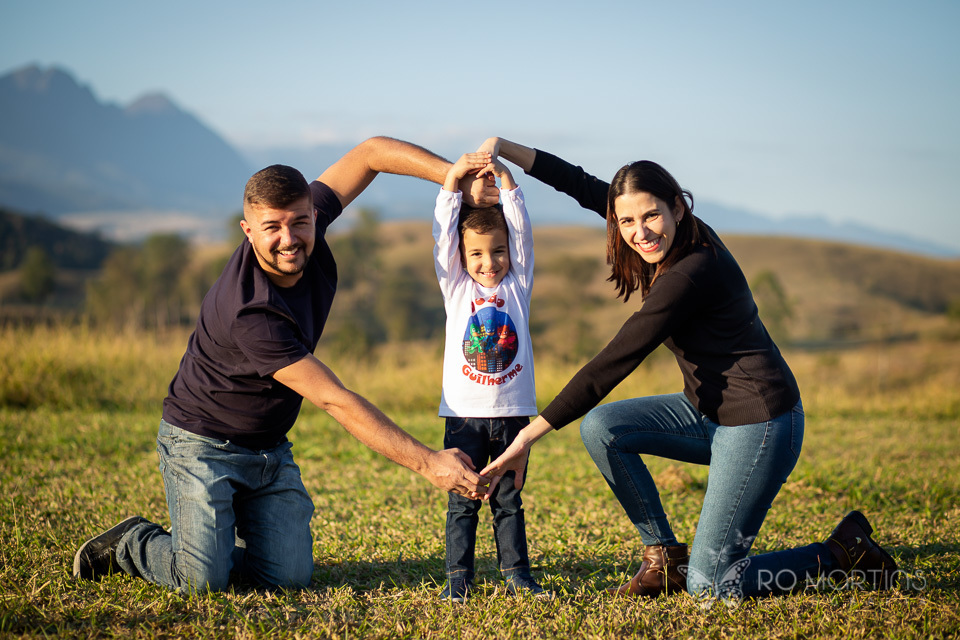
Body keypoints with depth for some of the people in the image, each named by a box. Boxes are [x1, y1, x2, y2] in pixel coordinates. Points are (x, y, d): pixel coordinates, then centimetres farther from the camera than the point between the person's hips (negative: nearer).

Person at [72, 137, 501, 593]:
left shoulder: (308, 228, -15)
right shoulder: (250, 314, -34)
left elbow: (371, 152, -7)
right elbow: (336, 401, -32)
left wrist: (460, 178, -18)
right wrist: (427, 463, -32)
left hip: (270, 448, 6)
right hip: (203, 443, -6)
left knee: (288, 577, -6)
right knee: (203, 579, -16)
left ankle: (218, 538, 22)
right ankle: (132, 543, 14)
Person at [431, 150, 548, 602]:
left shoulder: (517, 285, 8)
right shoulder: (457, 289, 5)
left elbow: (522, 234, -2)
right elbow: (443, 236, -3)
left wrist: (506, 180, -10)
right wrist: (453, 180, -11)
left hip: (512, 412, 1)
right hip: (465, 412, -1)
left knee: (509, 500, 9)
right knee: (462, 501, 2)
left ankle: (516, 574, 15)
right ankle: (458, 578, 6)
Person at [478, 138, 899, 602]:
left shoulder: (690, 273, -25)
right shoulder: (678, 240, 0)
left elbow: (615, 362, -25)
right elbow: (588, 189, 9)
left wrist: (530, 435, -23)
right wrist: (505, 150, 5)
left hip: (759, 424, -9)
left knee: (710, 586, -8)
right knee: (600, 426, -3)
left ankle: (843, 552, 10)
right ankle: (665, 557, 9)